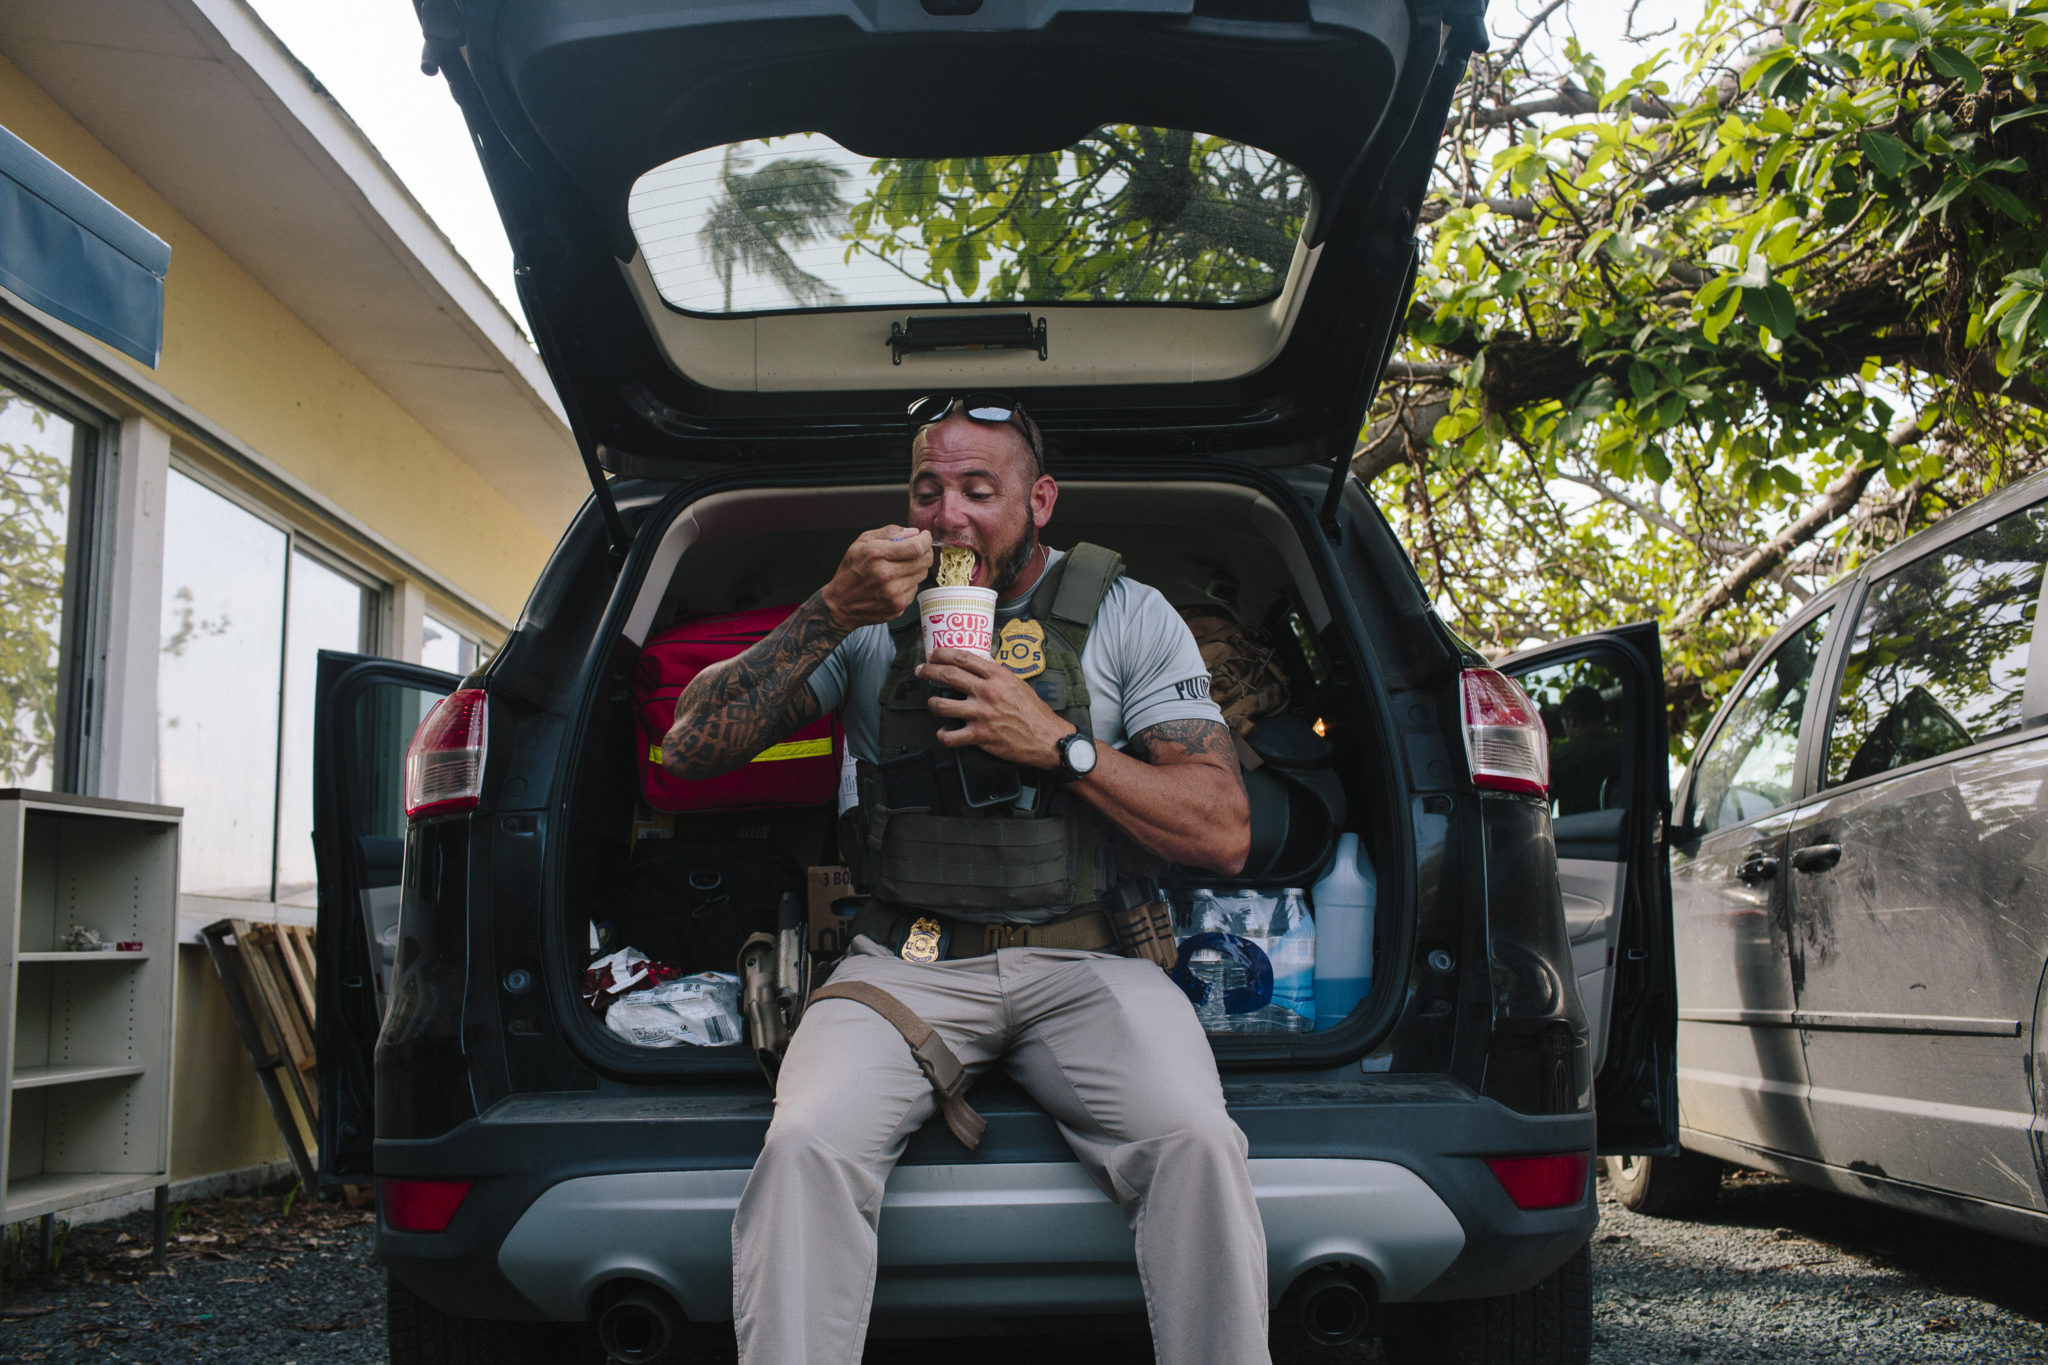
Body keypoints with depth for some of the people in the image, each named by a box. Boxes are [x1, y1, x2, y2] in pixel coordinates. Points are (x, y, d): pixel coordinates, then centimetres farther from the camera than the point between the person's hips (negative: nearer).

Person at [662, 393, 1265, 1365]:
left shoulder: (1129, 617, 8)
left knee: (1196, 1142, -29)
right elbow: (692, 749, 5)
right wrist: (831, 613, -6)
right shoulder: (873, 615, 12)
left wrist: (1056, 744, -10)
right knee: (805, 1147, -29)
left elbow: (1224, 835, 2)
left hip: (1083, 961, 0)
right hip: (908, 961, 1)